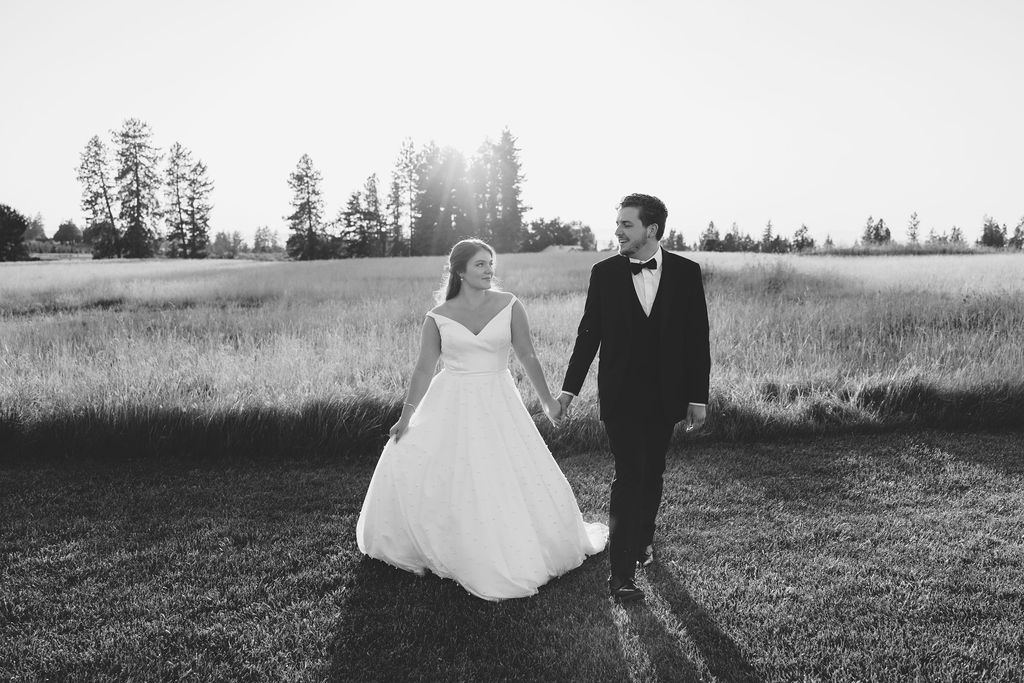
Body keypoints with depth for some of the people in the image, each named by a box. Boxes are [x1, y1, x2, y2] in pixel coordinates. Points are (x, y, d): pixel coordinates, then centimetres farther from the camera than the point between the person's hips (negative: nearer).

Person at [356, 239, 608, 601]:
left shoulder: (509, 306, -3)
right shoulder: (438, 317, -3)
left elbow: (528, 357, 2)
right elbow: (424, 369, 2)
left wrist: (548, 400, 6)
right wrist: (406, 415, 0)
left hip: (497, 404, 0)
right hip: (451, 406, 0)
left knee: (513, 478, 0)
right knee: (409, 461, -6)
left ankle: (516, 556, 27)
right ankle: (417, 544, 21)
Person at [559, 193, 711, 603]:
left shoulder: (686, 272, -2)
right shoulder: (604, 273, -2)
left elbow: (697, 337, 0)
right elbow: (589, 333, 3)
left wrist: (698, 397, -2)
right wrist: (570, 386, 2)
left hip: (666, 395, 2)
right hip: (621, 394, -2)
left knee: (652, 472, 15)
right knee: (628, 475, -7)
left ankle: (643, 539, 39)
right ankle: (621, 571, -1)